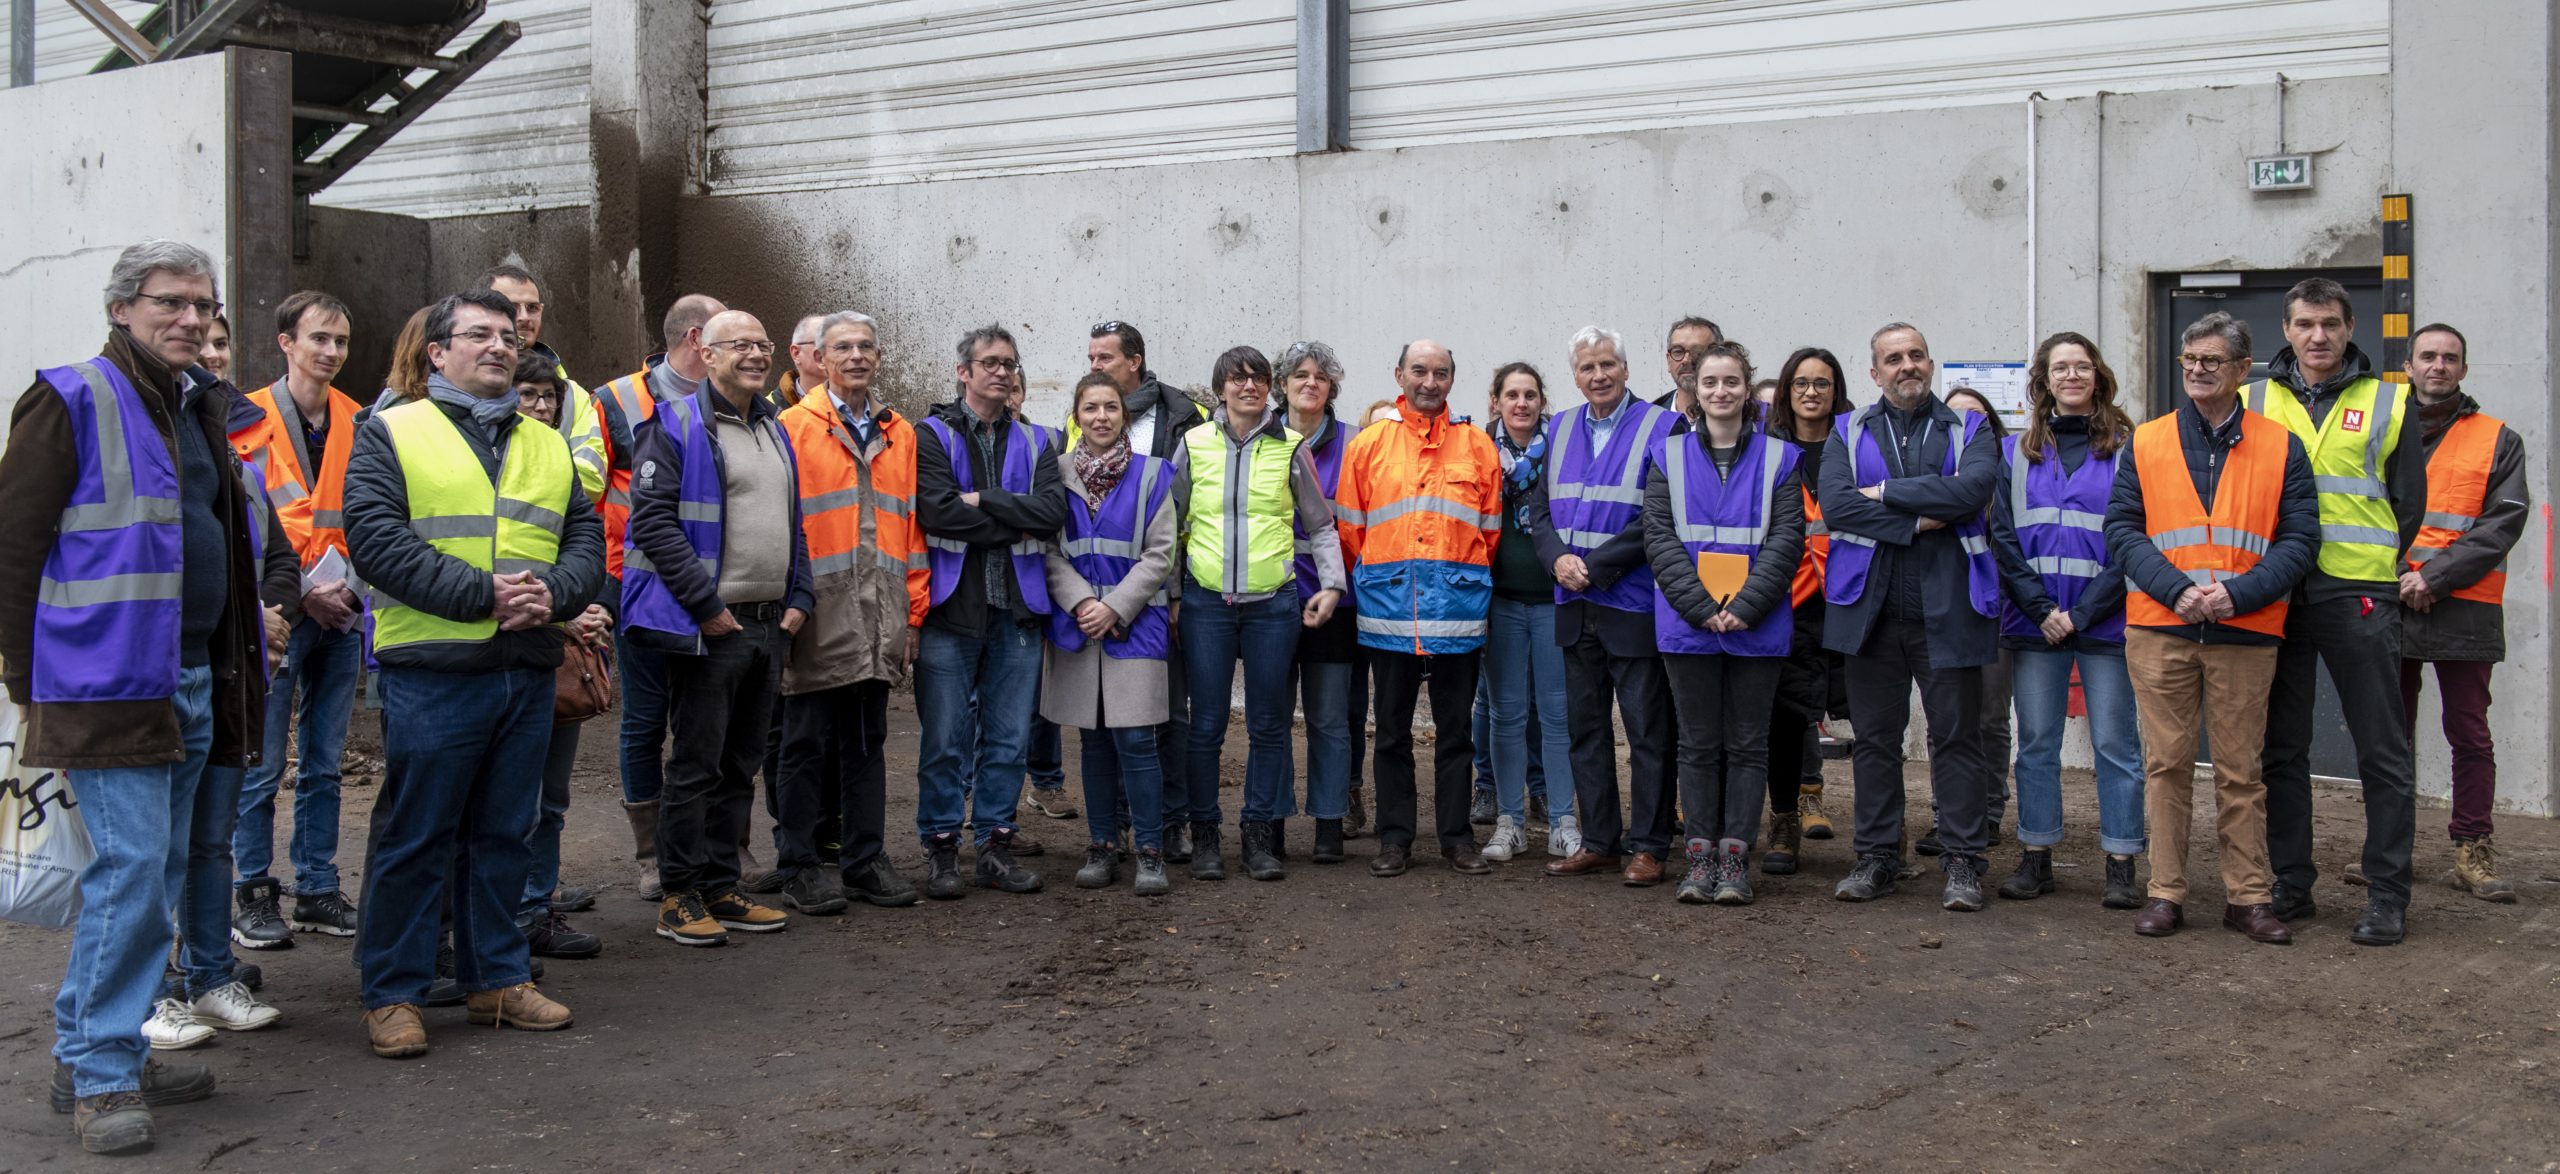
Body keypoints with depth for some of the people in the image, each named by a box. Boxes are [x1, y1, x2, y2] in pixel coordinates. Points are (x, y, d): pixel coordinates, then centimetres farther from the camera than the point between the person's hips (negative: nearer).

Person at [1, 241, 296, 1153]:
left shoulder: (212, 409, 16)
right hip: (112, 686, -8)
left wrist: (273, 604, 13)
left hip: (201, 682, 8)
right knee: (133, 869, -9)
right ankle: (96, 1075, 2)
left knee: (176, 863, 12)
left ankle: (122, 1041, 23)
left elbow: (260, 530, 29)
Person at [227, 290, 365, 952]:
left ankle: (318, 891, 19)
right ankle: (256, 897, 9)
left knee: (324, 763, 11)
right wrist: (303, 590, -14)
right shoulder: (252, 420, -4)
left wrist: (346, 581, -3)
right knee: (262, 765, -1)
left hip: (341, 612, 5)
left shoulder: (355, 423, 10)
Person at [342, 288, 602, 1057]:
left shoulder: (548, 446, 18)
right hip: (431, 670, -5)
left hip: (529, 670, 5)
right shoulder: (391, 434, 2)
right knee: (415, 836, 1)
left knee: (504, 834, 13)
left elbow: (587, 539, 11)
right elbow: (376, 540, -10)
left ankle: (497, 978, 23)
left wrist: (552, 592, -11)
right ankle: (391, 994, 11)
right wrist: (482, 593, -18)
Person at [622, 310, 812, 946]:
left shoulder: (774, 430, 18)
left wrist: (799, 599, 10)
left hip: (771, 627, 8)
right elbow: (653, 519, -16)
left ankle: (720, 888, 21)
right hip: (708, 627, -7)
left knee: (741, 764, 12)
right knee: (697, 763, -2)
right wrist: (707, 605, -18)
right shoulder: (677, 425, -7)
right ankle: (679, 898, 7)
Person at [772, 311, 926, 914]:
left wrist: (914, 611, 9)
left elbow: (911, 525, 14)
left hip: (879, 622, 4)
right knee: (807, 743, 4)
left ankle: (865, 858, 19)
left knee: (867, 742, 11)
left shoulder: (899, 434, 13)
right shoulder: (793, 428, -1)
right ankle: (802, 864, 13)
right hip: (818, 619, -4)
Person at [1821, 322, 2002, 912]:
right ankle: (1877, 857, 17)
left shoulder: (1969, 430, 8)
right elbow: (1834, 505, -7)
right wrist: (1917, 521, -13)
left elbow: (1972, 490, -14)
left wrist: (1886, 493, -10)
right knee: (1875, 738, 8)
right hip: (1870, 609, 2)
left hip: (1947, 609, -1)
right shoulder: (1849, 432, 11)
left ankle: (1963, 862, 9)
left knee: (1956, 737, 2)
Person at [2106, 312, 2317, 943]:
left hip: (2245, 634, 0)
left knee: (2241, 771, 5)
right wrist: (2177, 589, -12)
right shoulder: (2147, 442, 8)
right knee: (2166, 764, 4)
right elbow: (2123, 529, 2)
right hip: (2159, 630, 1)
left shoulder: (2280, 446, 6)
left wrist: (2237, 593, -13)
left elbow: (2299, 539, 1)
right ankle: (2165, 893, 12)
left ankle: (2248, 897, 13)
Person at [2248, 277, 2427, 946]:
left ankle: (2388, 895, 7)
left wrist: (2378, 572, 1)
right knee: (2282, 750, 8)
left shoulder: (2388, 404, 8)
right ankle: (2291, 885, 18)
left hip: (2359, 597, -2)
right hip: (2275, 598, 2)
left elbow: (2409, 502, 9)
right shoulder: (2253, 404, 11)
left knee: (2382, 752, 0)